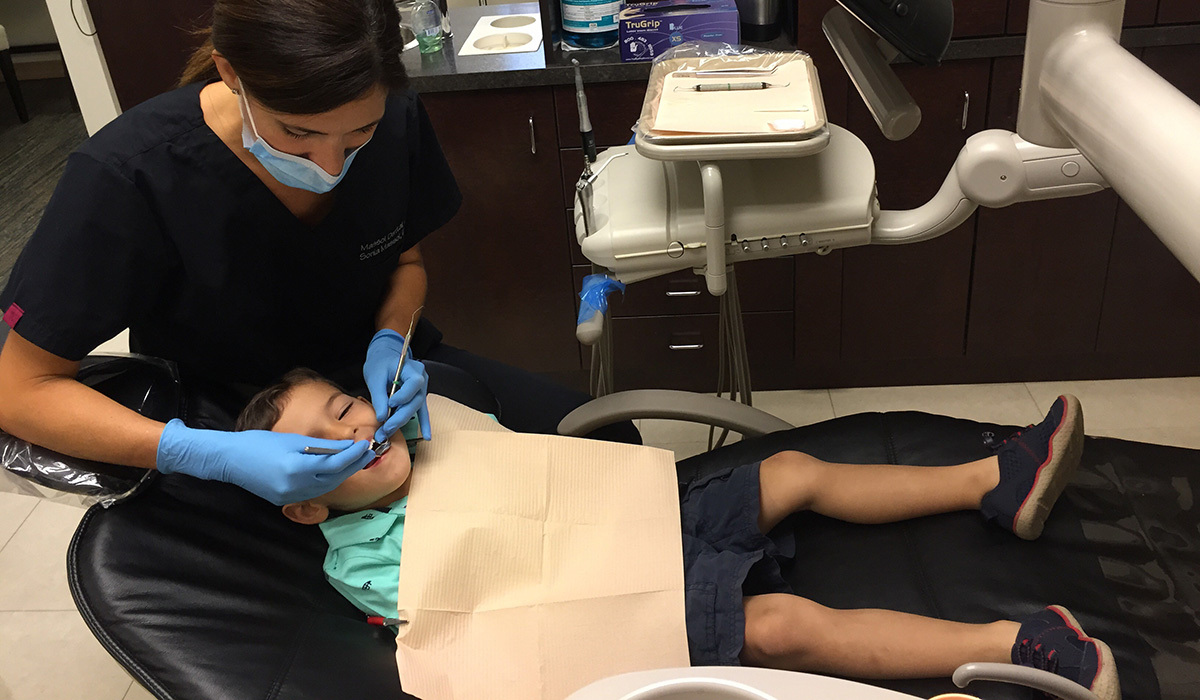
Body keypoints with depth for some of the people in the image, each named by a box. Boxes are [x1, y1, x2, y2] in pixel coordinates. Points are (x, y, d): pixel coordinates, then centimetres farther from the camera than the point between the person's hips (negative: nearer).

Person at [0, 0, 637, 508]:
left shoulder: (394, 121, -15)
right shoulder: (127, 177, -27)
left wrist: (391, 342, -19)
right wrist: (213, 455, -35)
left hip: (381, 373, 4)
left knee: (611, 439, -7)